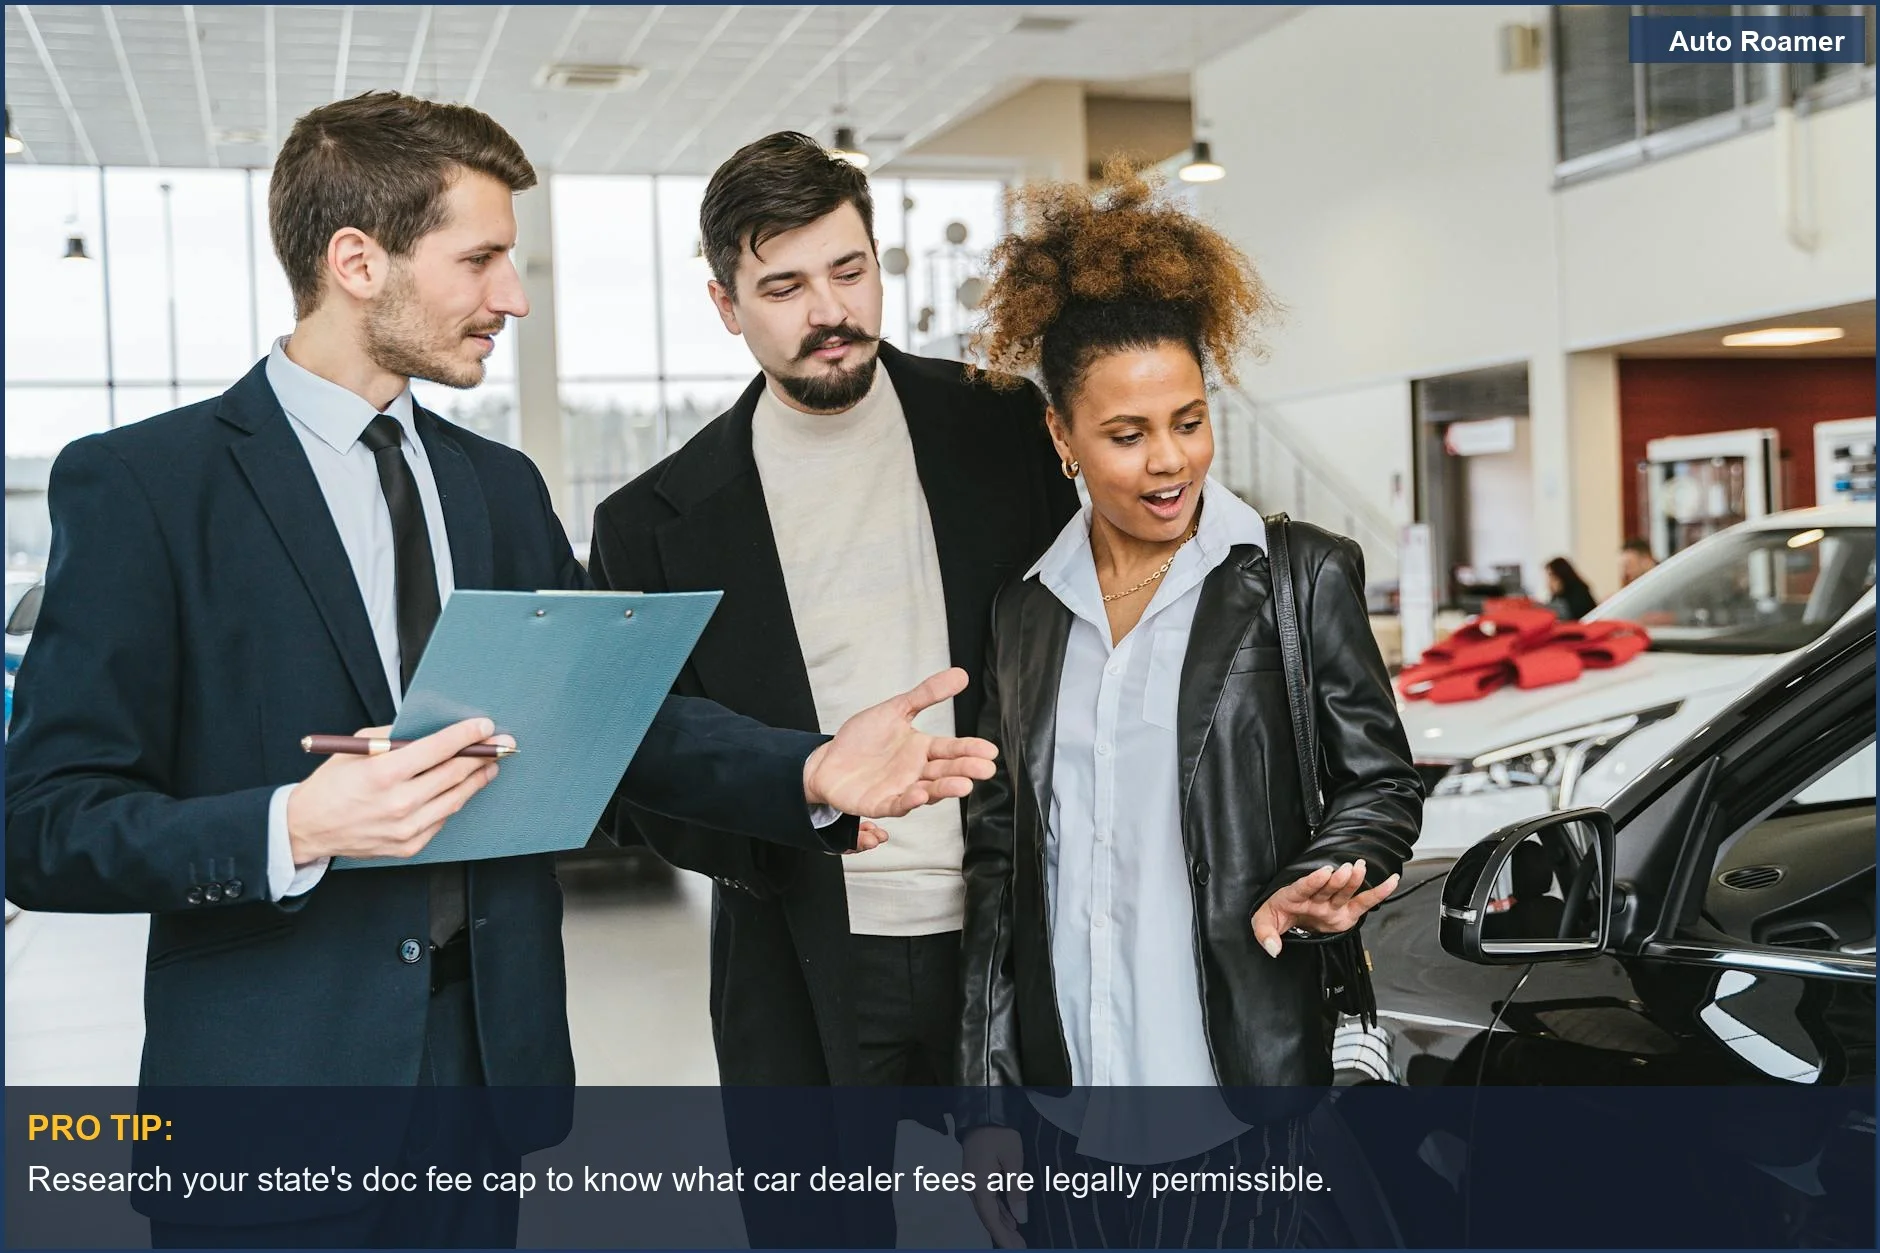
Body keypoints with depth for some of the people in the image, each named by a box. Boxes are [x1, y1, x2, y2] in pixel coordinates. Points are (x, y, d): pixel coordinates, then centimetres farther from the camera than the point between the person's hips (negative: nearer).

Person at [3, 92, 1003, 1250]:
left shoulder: (503, 487, 9)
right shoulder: (139, 484, -8)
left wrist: (811, 771, -9)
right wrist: (296, 827, -26)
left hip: (493, 1059, 5)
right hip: (275, 1080, -5)